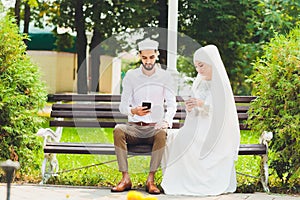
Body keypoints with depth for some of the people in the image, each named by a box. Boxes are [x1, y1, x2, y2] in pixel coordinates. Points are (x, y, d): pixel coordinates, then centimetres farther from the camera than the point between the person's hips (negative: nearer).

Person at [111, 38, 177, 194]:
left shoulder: (165, 77, 5)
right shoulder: (131, 76, 6)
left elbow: (172, 105, -1)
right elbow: (123, 106, 1)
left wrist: (166, 121, -23)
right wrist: (133, 111, -24)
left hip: (155, 127, -1)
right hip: (134, 127, 1)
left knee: (162, 134, -36)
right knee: (118, 130, -31)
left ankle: (151, 180, -31)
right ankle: (125, 179, -30)